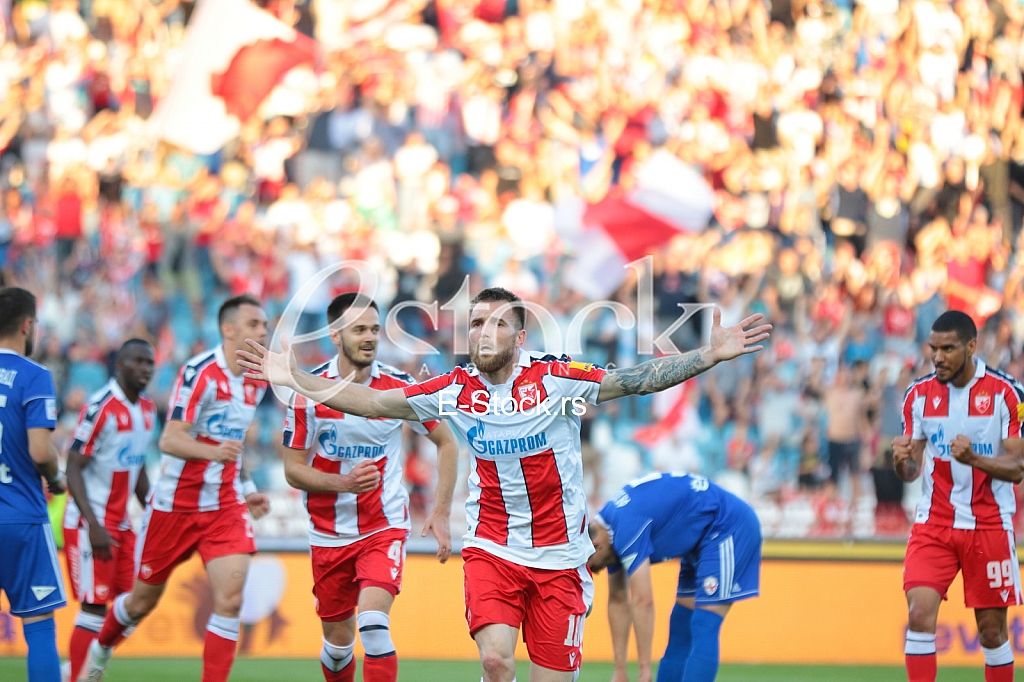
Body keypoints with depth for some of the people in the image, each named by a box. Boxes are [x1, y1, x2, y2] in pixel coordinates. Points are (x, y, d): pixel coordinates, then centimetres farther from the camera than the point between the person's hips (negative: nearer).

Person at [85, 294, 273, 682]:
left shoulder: (258, 380, 6)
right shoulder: (200, 372, -17)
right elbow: (169, 441, -24)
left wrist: (247, 490, 17)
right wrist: (213, 451, -42)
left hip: (226, 506, 5)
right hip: (176, 503, -4)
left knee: (230, 598, -15)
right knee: (144, 600, 12)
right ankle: (101, 649, 42)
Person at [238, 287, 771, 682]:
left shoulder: (555, 379, -9)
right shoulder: (455, 390, -2)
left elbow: (638, 380, -12)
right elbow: (374, 402, 2)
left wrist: (711, 354, -21)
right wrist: (297, 379, -5)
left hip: (558, 556, -1)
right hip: (491, 547, 1)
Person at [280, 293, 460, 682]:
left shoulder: (399, 387, -7)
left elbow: (446, 442, 6)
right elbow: (293, 470, -4)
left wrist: (442, 513, -2)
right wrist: (344, 482, -22)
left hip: (385, 525, -1)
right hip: (329, 532, 2)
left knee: (373, 624, -23)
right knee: (338, 641, 9)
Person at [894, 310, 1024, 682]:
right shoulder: (919, 394, 2)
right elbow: (912, 470, 6)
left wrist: (974, 459, -28)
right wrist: (902, 461, -18)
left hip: (989, 524, -2)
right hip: (933, 522, 2)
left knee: (992, 629, 3)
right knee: (920, 613, -15)